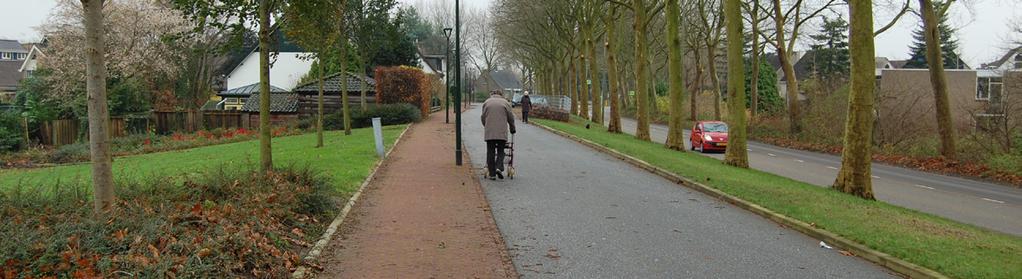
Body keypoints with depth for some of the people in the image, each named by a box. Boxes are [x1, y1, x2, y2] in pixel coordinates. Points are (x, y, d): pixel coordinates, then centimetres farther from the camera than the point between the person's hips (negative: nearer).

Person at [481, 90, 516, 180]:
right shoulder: (505, 102, 8)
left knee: (490, 152, 6)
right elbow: (510, 117, 9)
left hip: (489, 131, 1)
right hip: (502, 132, -1)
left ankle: (491, 173, 4)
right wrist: (512, 128, 22)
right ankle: (499, 167, -14)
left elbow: (483, 117, 13)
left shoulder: (486, 102, 11)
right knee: (501, 151, 8)